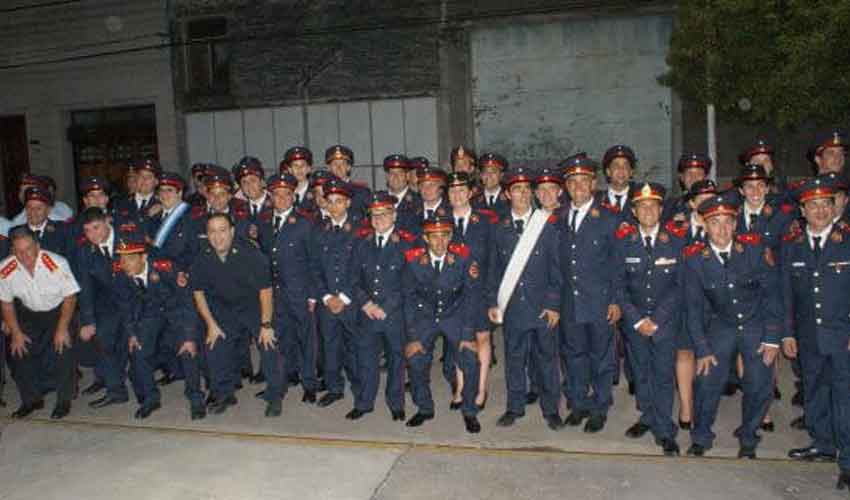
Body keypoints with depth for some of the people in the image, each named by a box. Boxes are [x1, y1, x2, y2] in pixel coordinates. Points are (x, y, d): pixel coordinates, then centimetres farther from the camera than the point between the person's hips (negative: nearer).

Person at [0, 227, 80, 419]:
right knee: (18, 351, -2)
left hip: (59, 311, -3)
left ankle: (64, 401, 2)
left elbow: (70, 296, -18)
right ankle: (31, 399, 19)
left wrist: (62, 328, -19)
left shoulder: (57, 263, -29)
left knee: (64, 349, -16)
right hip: (29, 314, 4)